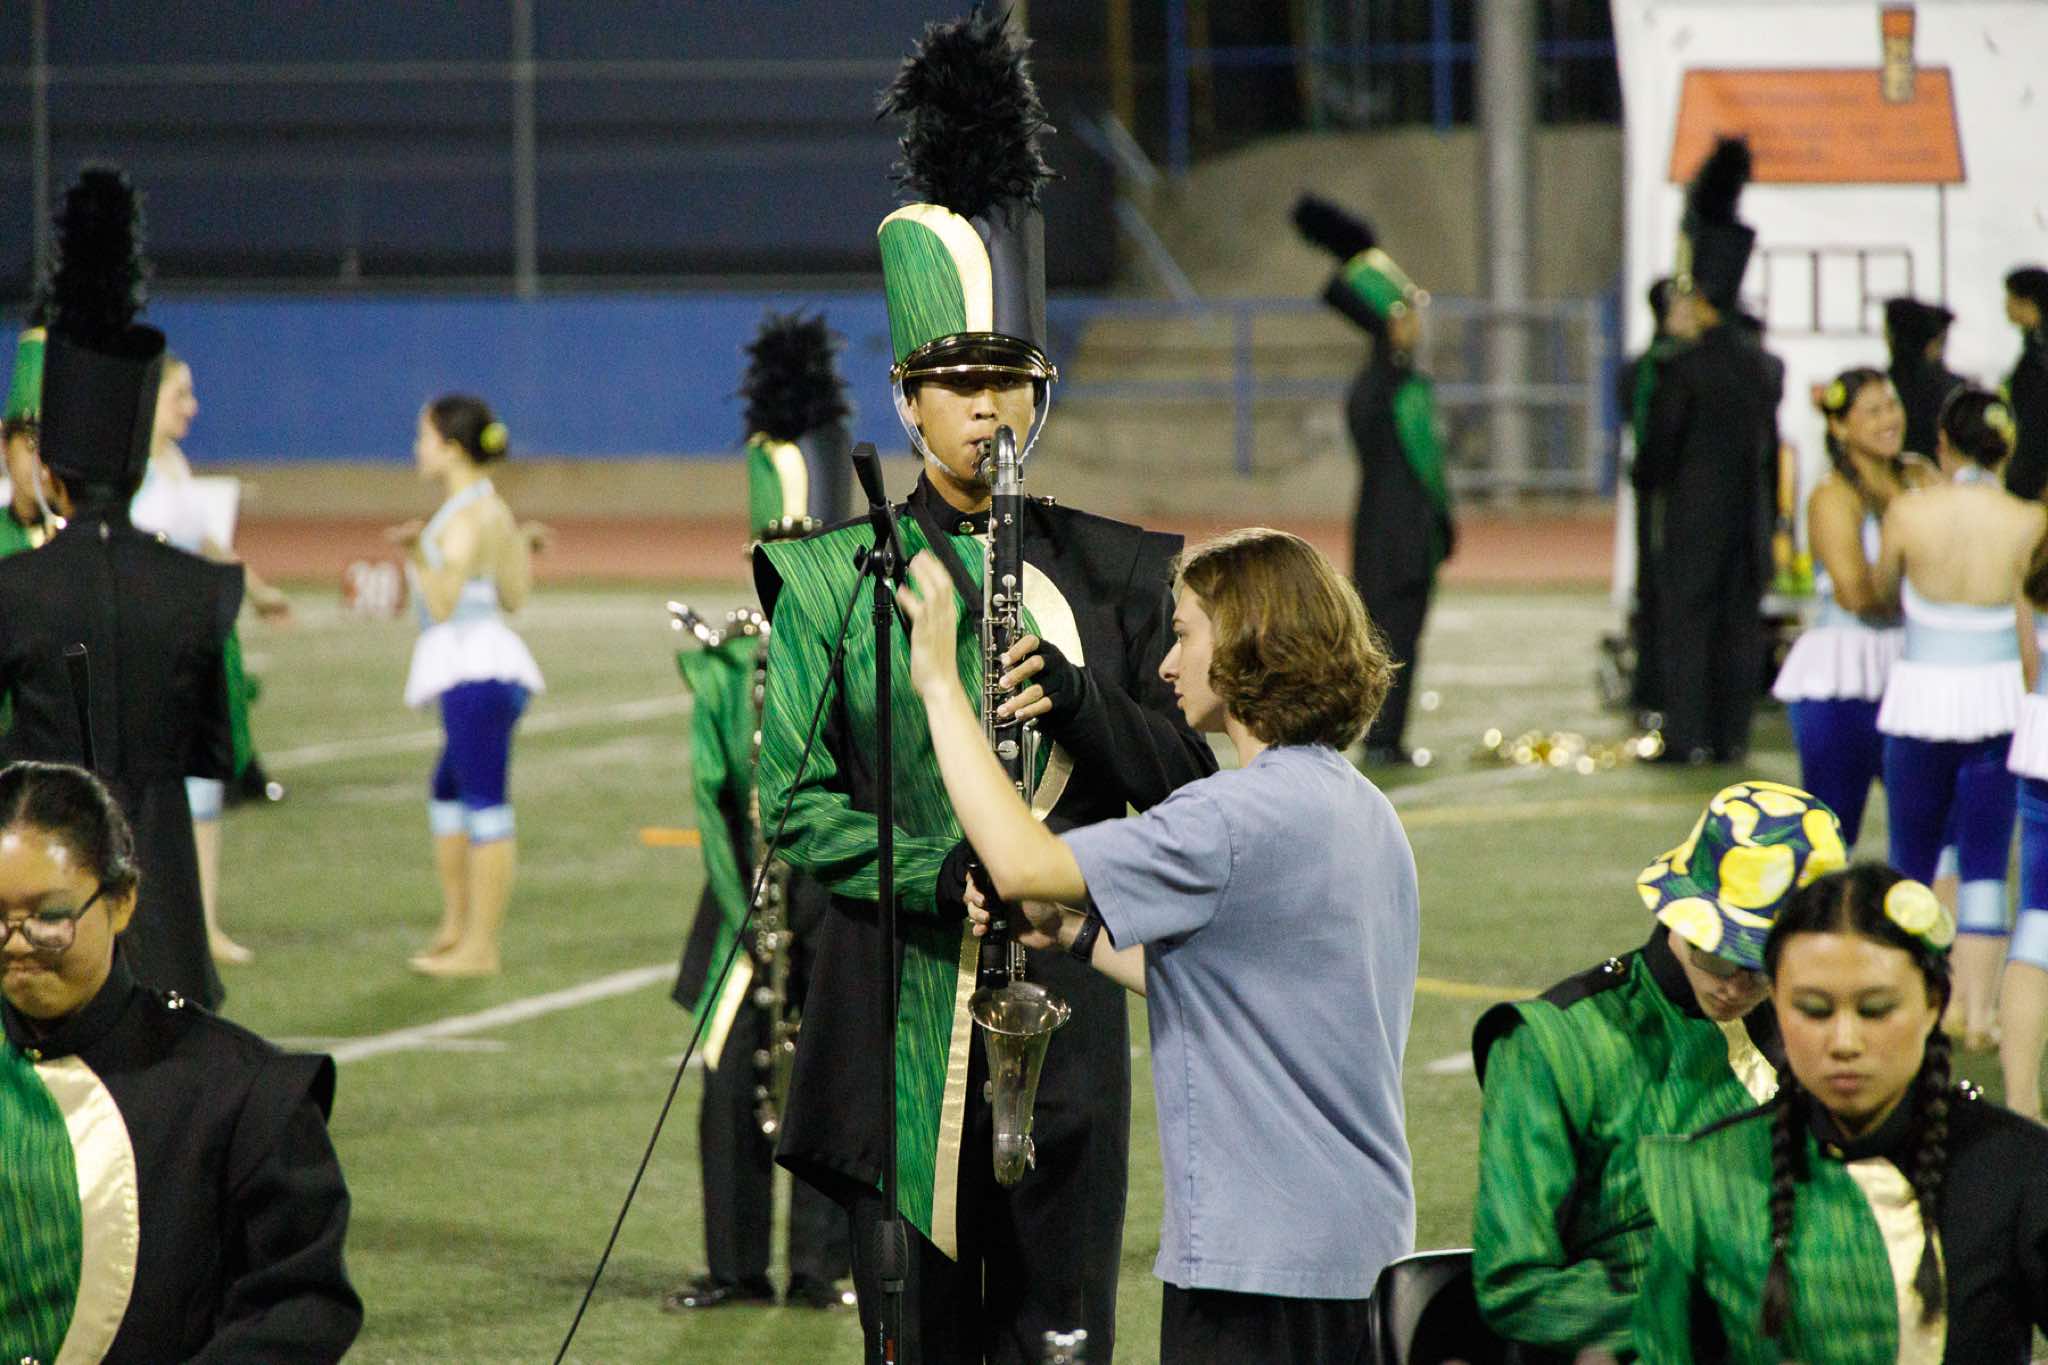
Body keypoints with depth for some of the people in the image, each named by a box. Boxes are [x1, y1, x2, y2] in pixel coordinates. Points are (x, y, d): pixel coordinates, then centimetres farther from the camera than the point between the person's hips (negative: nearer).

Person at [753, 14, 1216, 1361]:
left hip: (1064, 1005, 1)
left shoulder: (1114, 575, 9)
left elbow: (1185, 782, 7)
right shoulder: (836, 579, 3)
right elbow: (797, 802, -1)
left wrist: (1076, 698, -12)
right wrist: (939, 875, -16)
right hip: (899, 995, -1)